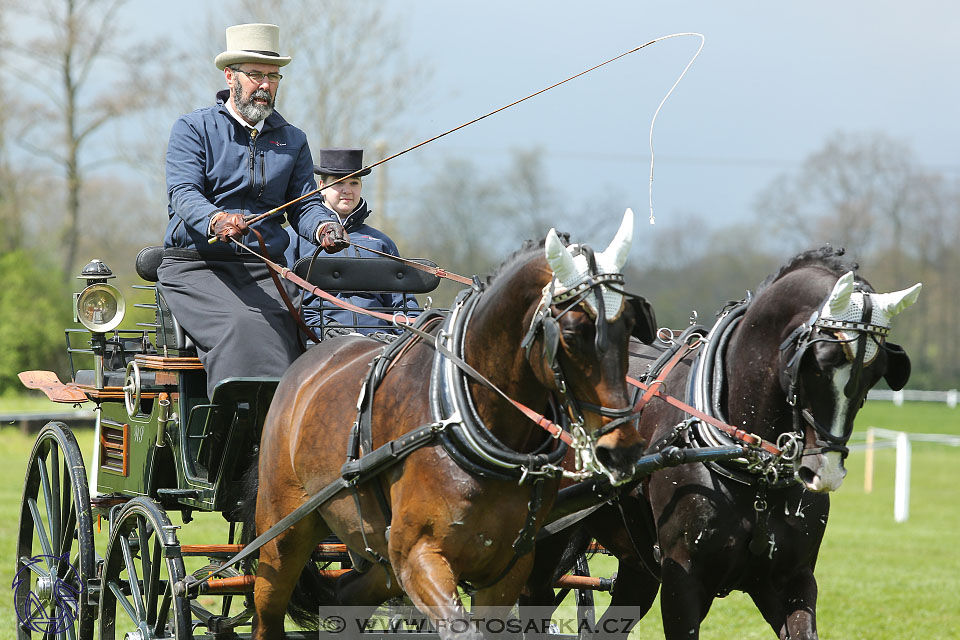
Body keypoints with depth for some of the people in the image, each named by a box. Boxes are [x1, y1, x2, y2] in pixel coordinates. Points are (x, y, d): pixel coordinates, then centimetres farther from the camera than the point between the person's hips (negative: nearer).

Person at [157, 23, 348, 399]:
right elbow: (183, 193, -10)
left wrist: (323, 227, -13)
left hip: (262, 271, 4)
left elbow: (303, 204, 13)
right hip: (195, 266, -4)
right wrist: (215, 221, -33)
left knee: (277, 327, -26)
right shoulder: (192, 129, 4)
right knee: (243, 325, -31)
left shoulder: (293, 140, 19)